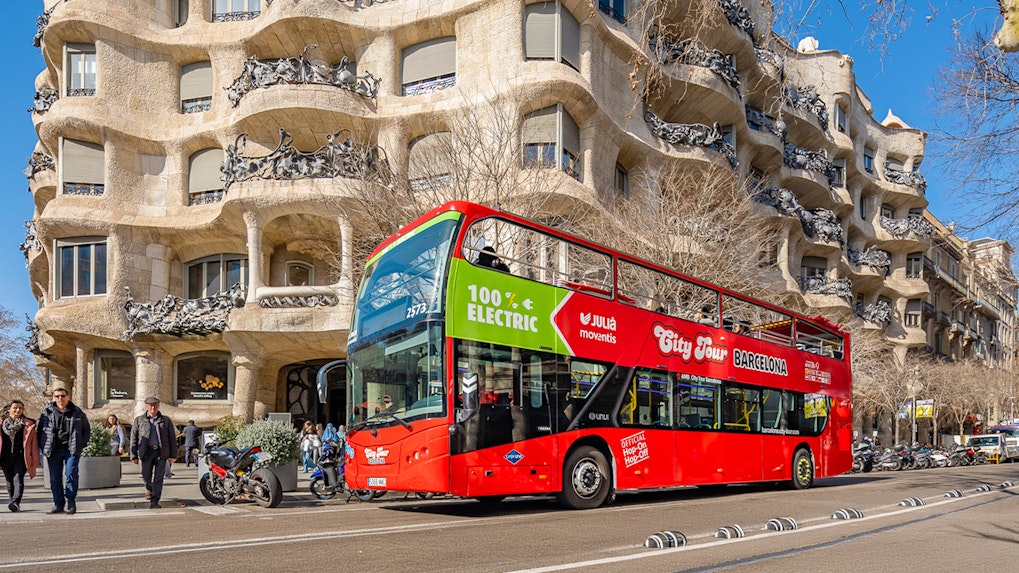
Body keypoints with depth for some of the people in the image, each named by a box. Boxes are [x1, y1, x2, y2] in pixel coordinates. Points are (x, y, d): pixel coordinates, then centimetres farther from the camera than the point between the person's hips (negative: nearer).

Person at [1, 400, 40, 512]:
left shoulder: (28, 424, 1)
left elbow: (33, 443, 1)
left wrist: (34, 460, -4)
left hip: (20, 457, -3)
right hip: (6, 457, 3)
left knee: (18, 479, -14)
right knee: (9, 481, 11)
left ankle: (15, 502, -24)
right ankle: (12, 501, 23)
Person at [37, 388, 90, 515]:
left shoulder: (77, 412, 4)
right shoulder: (47, 413, 7)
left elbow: (87, 430, 13)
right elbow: (39, 430, 14)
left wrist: (81, 445, 3)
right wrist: (43, 447, 5)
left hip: (71, 450, -2)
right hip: (53, 451, 2)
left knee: (71, 475, -9)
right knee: (55, 478, 5)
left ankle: (71, 502, -2)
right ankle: (58, 504, 13)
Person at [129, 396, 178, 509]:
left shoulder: (165, 420, 11)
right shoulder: (139, 420, 11)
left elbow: (172, 438, 10)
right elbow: (134, 439, 9)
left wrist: (173, 454, 2)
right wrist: (134, 456, 2)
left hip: (161, 452, 0)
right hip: (147, 452, 0)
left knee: (158, 478, -3)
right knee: (146, 476, -4)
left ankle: (154, 502, 2)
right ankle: (149, 489, 28)